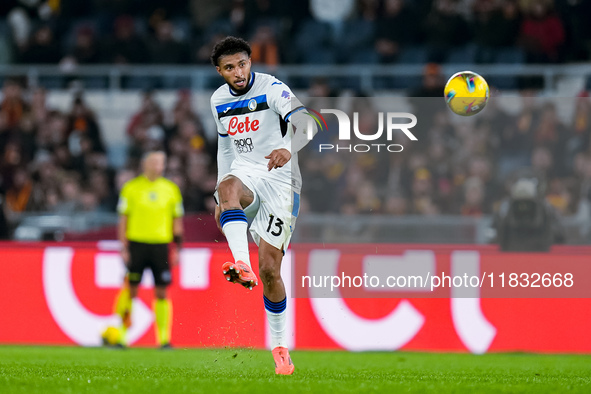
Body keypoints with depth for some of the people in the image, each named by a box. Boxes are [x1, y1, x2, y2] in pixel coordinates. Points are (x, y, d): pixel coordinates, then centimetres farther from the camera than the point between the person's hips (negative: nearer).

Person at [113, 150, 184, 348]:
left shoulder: (171, 189, 9)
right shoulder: (131, 188, 3)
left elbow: (177, 220, 13)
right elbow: (123, 219, 4)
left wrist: (177, 249, 6)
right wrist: (124, 248, -3)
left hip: (161, 245, 2)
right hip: (137, 244, -2)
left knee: (161, 293, -2)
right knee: (131, 289, -1)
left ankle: (164, 338, 0)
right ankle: (120, 334, 8)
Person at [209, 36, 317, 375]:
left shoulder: (272, 89, -10)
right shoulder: (219, 100, 10)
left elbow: (305, 123, -26)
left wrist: (289, 149, -48)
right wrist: (222, 199, 20)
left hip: (280, 180, -4)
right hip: (245, 173, 4)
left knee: (270, 269, -7)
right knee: (228, 186, -36)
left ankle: (280, 347, 7)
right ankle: (242, 265, -52)